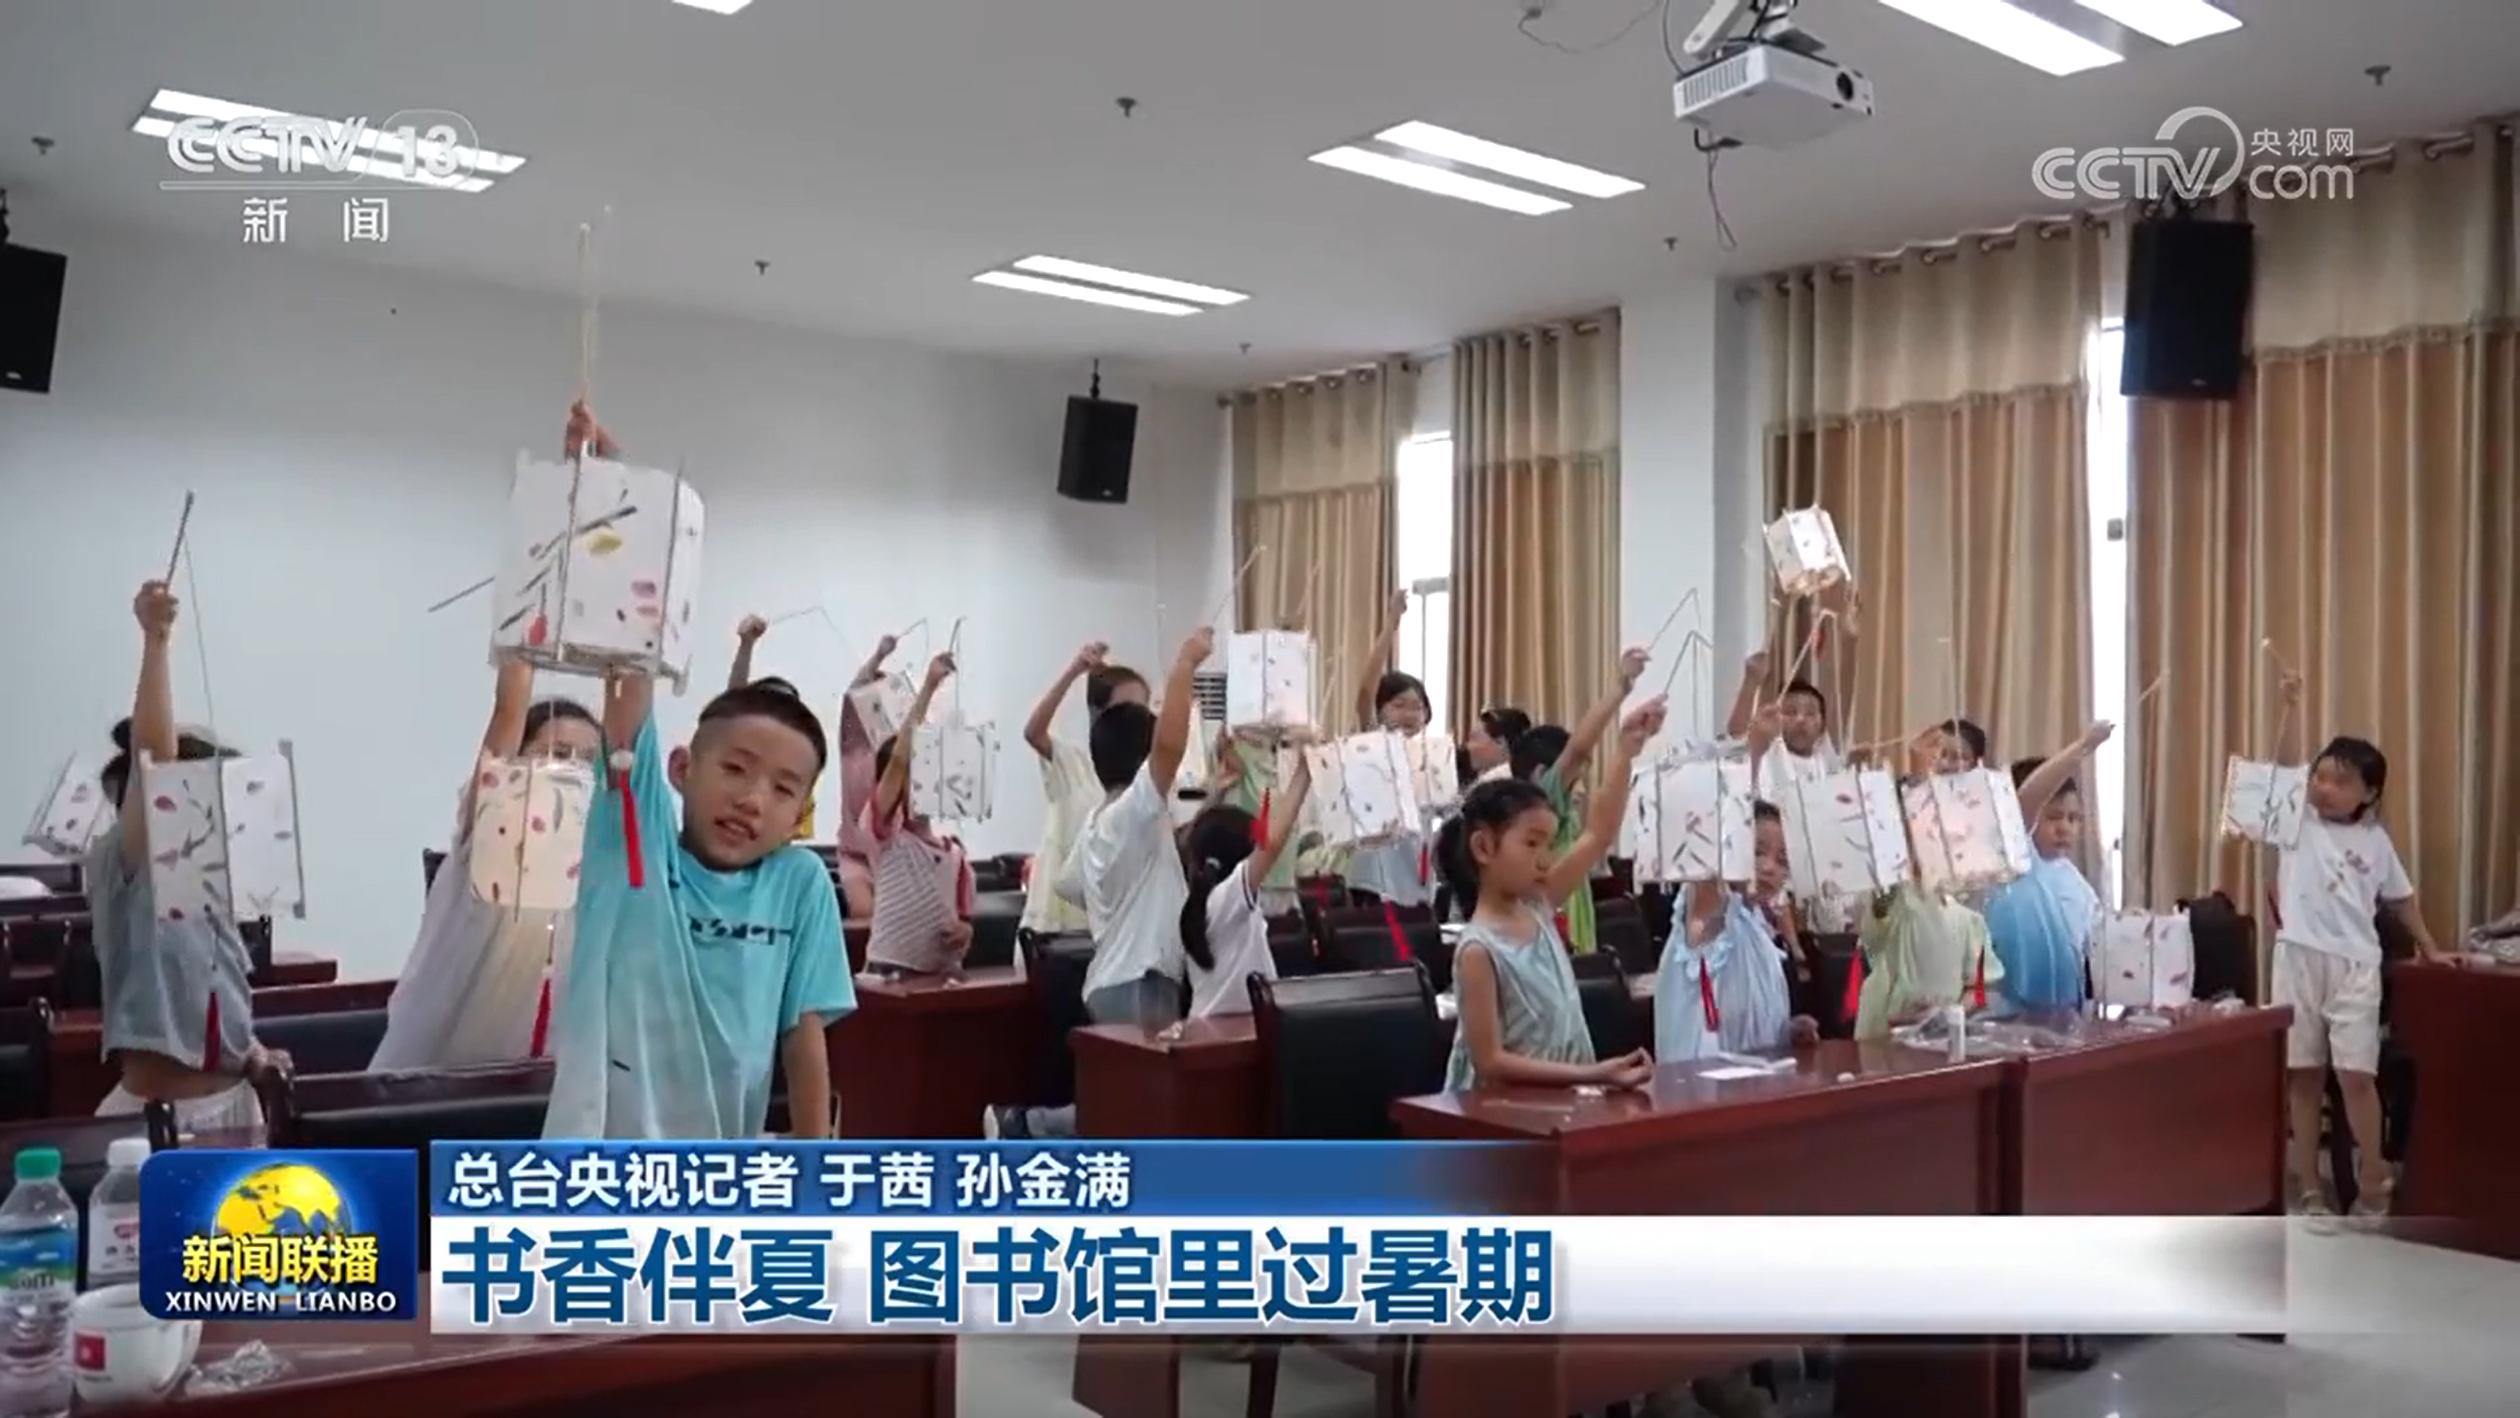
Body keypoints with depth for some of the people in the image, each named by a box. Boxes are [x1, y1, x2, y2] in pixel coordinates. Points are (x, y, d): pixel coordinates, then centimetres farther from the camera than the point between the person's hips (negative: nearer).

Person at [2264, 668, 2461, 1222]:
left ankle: (2374, 1189, 10)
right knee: (2303, 1074, 5)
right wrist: (2291, 706, -20)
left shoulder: (2375, 840, 7)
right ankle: (2309, 1190, 12)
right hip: (2299, 959, 0)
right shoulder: (2298, 820, 3)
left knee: (2357, 1075, -3)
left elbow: (2401, 898, 18)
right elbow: (2285, 766, -10)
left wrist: (2429, 947, 19)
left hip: (2355, 965, 0)